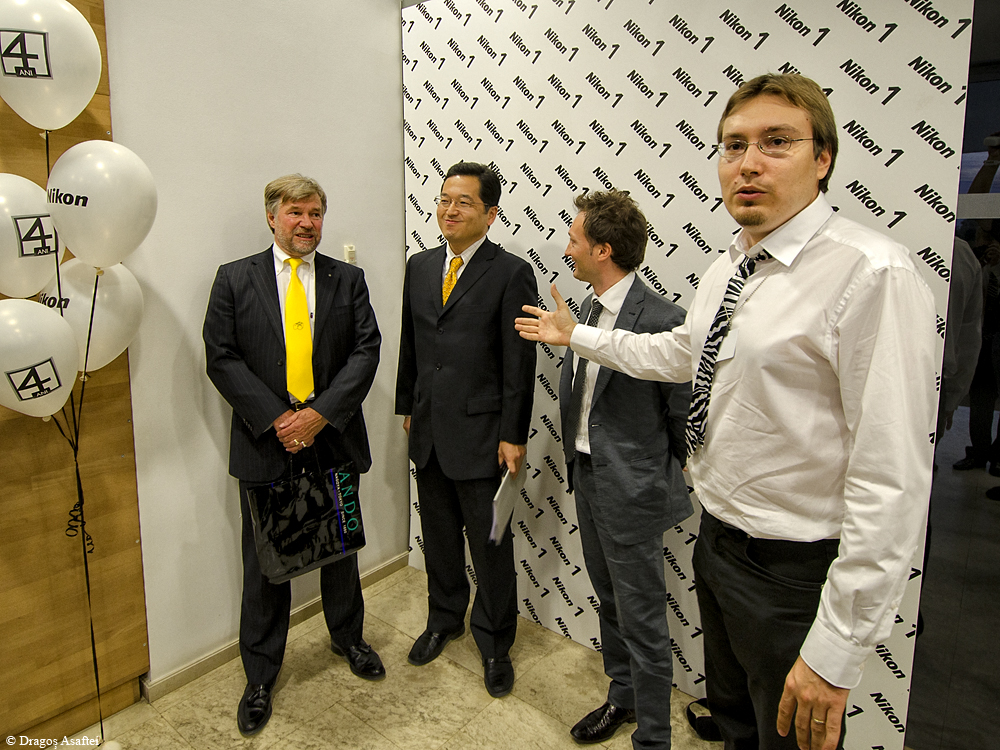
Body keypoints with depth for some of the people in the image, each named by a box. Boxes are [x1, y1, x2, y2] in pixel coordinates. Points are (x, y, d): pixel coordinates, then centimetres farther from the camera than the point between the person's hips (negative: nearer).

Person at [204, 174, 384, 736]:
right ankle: (260, 676, 27)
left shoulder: (348, 280, 4)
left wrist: (320, 413, -16)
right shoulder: (235, 279, 2)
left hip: (334, 439, 2)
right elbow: (222, 357, -5)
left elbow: (366, 351, -4)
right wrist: (275, 419, -15)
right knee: (265, 562, 9)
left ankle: (348, 638, 41)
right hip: (266, 442, -1)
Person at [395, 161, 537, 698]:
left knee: (491, 546, 8)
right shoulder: (419, 267, 8)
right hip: (428, 430, 6)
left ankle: (494, 642, 29)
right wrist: (408, 407, 14)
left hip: (481, 434, -5)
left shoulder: (511, 274, -10)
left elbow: (519, 362, -12)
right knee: (439, 535, 20)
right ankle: (444, 618, 42)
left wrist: (513, 436, -13)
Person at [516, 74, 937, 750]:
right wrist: (577, 334, 25)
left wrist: (837, 650, -23)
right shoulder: (730, 268, 5)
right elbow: (680, 352, 23)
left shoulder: (873, 274, -23)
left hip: (795, 568, -8)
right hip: (718, 538, 8)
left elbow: (891, 479, -26)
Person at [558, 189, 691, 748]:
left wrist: (663, 476, -5)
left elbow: (684, 413, -15)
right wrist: (578, 456, 12)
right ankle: (623, 697, 46)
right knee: (610, 603, 24)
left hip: (632, 490, -9)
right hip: (587, 477, 9)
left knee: (643, 621, 6)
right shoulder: (589, 309, 5)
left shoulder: (661, 320, -22)